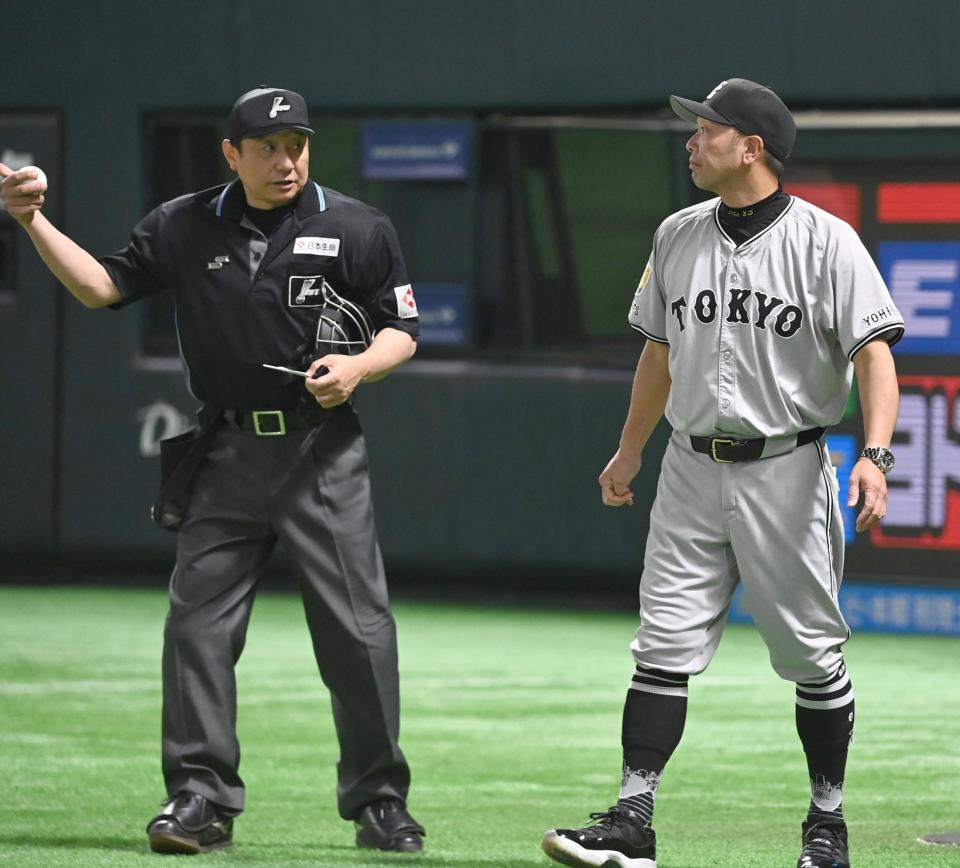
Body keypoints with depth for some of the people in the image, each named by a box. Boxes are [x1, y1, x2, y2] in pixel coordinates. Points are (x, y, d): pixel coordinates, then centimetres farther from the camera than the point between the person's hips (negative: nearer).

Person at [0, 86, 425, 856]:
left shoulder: (359, 229, 0)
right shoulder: (185, 228, 5)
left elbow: (402, 330, 5)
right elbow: (101, 286, 4)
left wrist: (358, 367, -16)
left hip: (322, 453, -2)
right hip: (227, 458, 2)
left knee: (359, 631, -3)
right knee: (198, 624, -2)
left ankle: (380, 802, 8)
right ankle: (202, 798, 5)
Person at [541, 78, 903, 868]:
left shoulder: (825, 241, -8)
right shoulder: (677, 237, 9)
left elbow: (874, 353, -14)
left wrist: (876, 454, -26)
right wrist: (630, 449, 25)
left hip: (786, 472, -5)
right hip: (694, 470, 5)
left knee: (811, 655, 3)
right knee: (663, 647, -3)